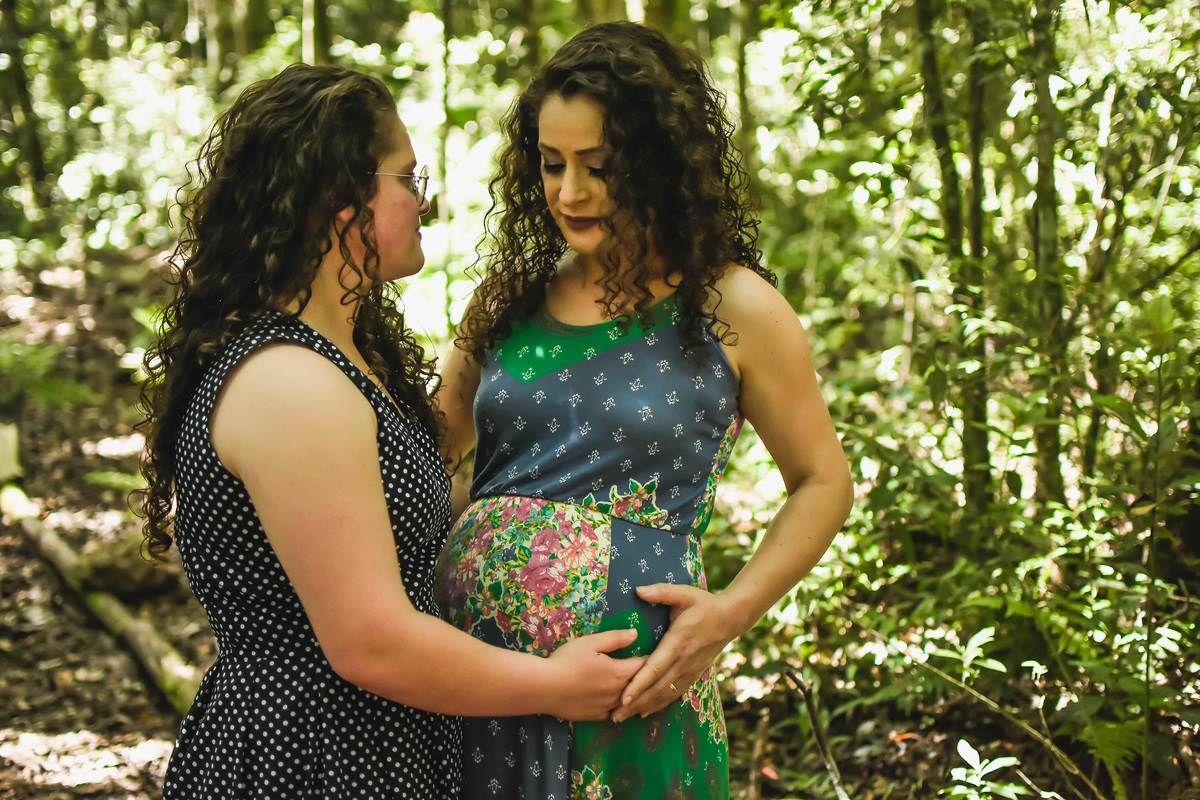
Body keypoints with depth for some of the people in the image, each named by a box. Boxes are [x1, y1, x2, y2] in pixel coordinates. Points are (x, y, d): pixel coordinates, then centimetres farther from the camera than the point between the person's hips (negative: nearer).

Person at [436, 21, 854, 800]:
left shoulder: (734, 309, -2)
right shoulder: (509, 297, 9)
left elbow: (823, 482, 5)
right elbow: (431, 445, 20)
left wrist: (733, 611, -9)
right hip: (470, 672, 4)